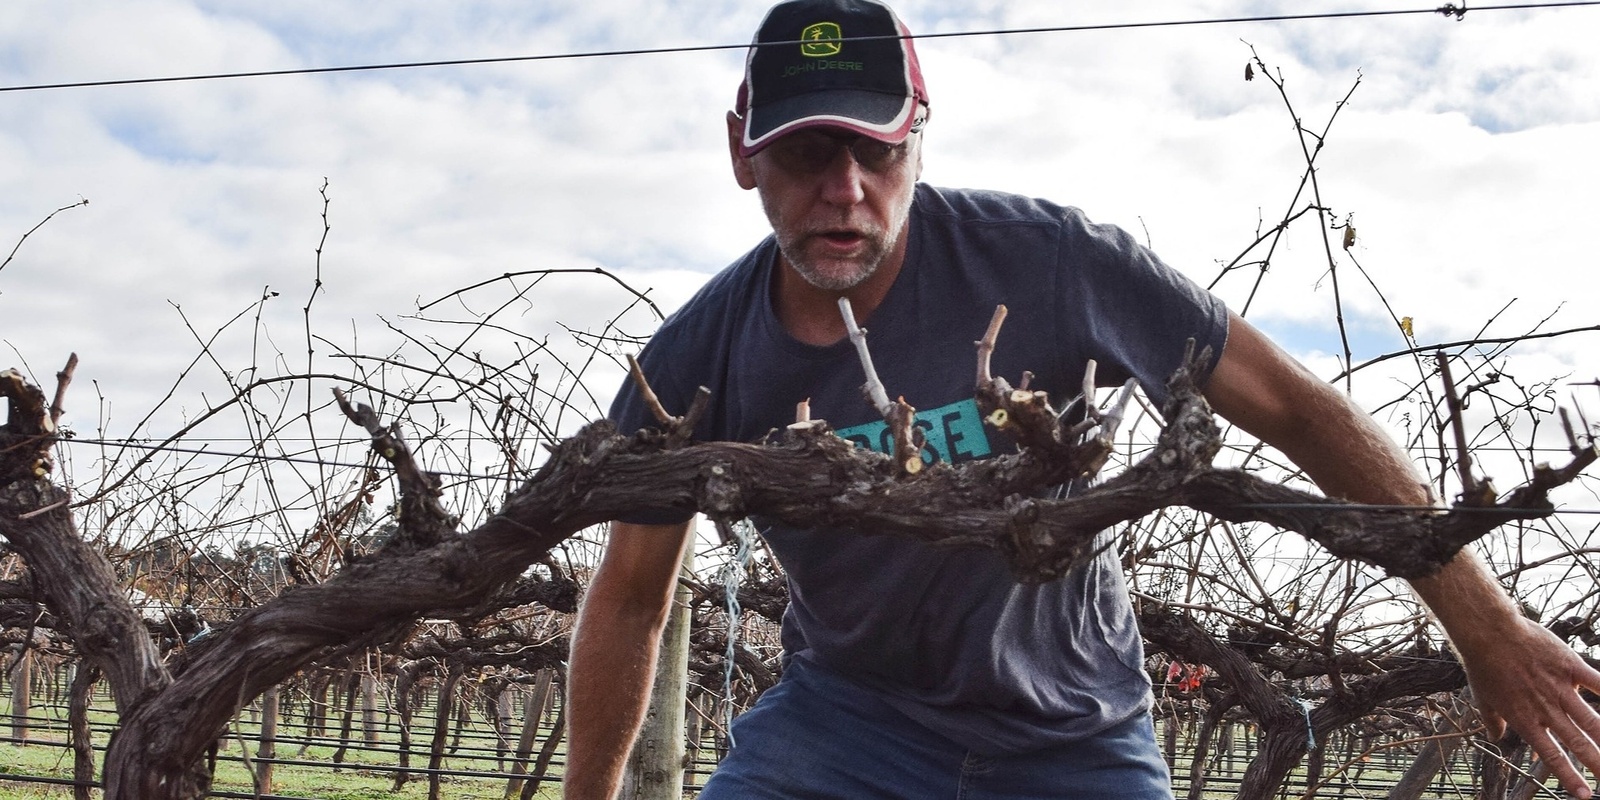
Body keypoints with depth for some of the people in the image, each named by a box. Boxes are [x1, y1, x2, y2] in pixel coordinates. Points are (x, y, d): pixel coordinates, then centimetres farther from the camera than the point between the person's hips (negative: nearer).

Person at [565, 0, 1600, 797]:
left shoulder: (1046, 266, -24)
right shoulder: (694, 366, -15)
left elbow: (1301, 408, -16)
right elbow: (630, 601, 2)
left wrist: (1488, 627, -12)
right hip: (847, 707, 1)